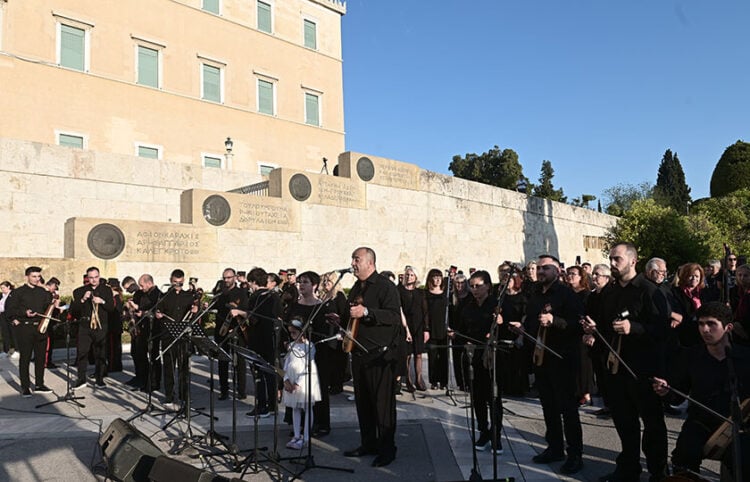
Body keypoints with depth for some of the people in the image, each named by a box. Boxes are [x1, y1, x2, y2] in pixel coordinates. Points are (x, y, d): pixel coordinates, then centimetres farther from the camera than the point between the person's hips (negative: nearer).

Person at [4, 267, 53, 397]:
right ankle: (25, 387, 7)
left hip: (40, 328, 4)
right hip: (24, 329, -4)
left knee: (40, 357, 8)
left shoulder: (44, 292, 12)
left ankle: (39, 385, 18)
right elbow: (9, 309, -4)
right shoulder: (18, 292, 0)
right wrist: (24, 313, -17)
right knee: (25, 358, -1)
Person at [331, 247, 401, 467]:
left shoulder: (386, 287, -10)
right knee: (363, 402, 14)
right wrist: (340, 319, 8)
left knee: (382, 403, -1)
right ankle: (368, 443, 27)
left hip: (380, 354, -8)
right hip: (359, 353, 8)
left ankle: (387, 449, 10)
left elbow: (394, 316, -22)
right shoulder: (356, 288, 16)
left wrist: (366, 312, -28)